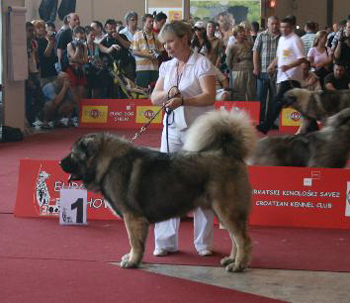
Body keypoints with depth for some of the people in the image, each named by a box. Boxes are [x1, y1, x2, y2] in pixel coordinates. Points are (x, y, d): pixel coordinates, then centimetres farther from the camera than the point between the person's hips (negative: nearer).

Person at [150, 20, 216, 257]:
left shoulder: (202, 64, -5)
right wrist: (168, 93, -10)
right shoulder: (166, 67, 13)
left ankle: (204, 243, 9)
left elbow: (209, 97, -14)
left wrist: (183, 100, -27)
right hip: (172, 130, 5)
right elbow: (154, 98, 11)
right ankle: (166, 241, 6)